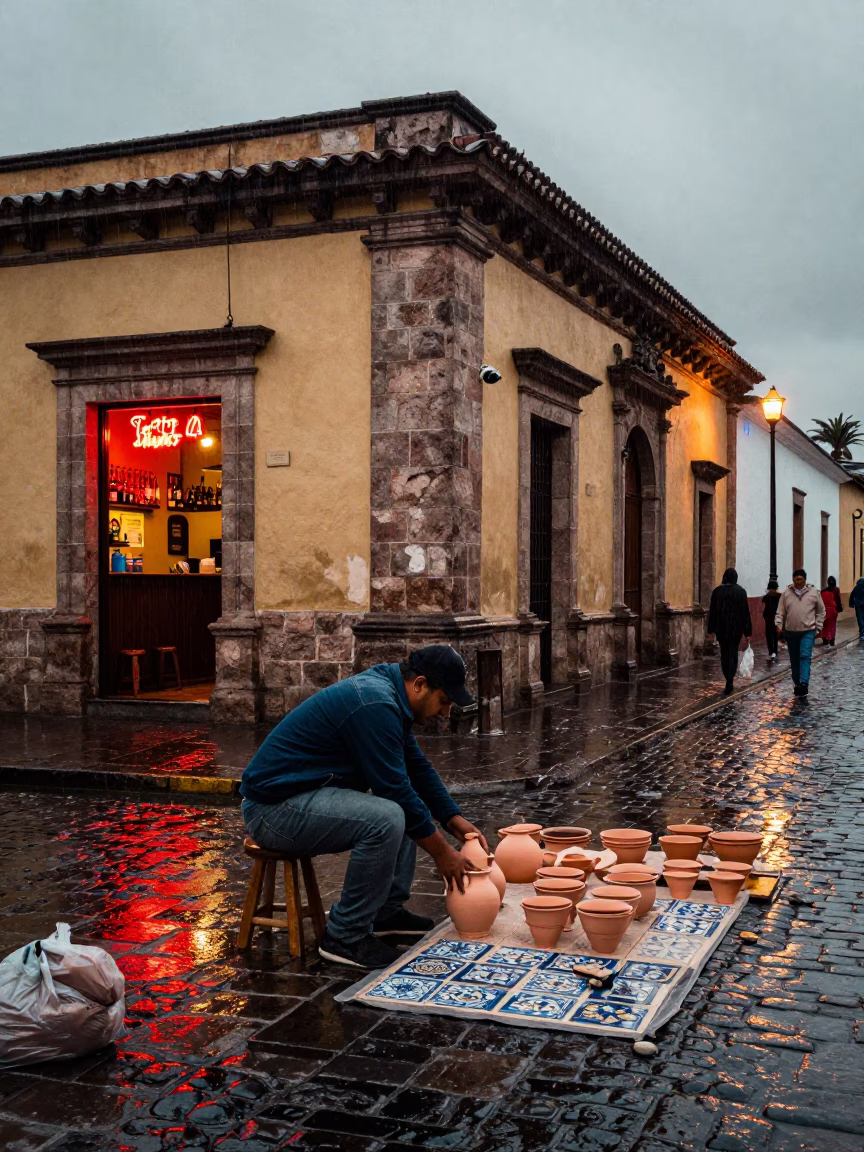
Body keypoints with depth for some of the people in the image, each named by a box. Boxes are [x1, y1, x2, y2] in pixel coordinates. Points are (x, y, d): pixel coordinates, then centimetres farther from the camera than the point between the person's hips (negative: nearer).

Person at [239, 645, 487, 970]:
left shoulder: (387, 692, 8)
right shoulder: (375, 705, -23)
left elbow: (417, 768, 19)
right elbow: (395, 790, -20)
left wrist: (453, 818, 11)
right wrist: (442, 853, -10)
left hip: (305, 792, 11)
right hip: (274, 807, -11)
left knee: (410, 806, 15)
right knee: (386, 817, -28)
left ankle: (387, 912, 13)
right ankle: (346, 937, -13)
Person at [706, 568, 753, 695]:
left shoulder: (717, 591, 0)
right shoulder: (740, 591, -4)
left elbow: (712, 611, 3)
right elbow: (745, 612, -4)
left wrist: (711, 630, 9)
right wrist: (747, 630, 0)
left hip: (721, 627, 1)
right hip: (736, 627, -1)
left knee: (724, 653, 13)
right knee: (733, 653, 3)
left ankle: (729, 681, 16)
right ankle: (730, 681, -14)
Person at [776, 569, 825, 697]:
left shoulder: (813, 592, 0)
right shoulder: (786, 593, 2)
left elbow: (821, 611, 8)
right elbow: (780, 612, 4)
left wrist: (818, 627, 3)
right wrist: (779, 625, -10)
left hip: (808, 631, -3)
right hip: (791, 632, 3)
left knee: (805, 656, -17)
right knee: (794, 660, 10)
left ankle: (804, 683, -26)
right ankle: (798, 684, 23)